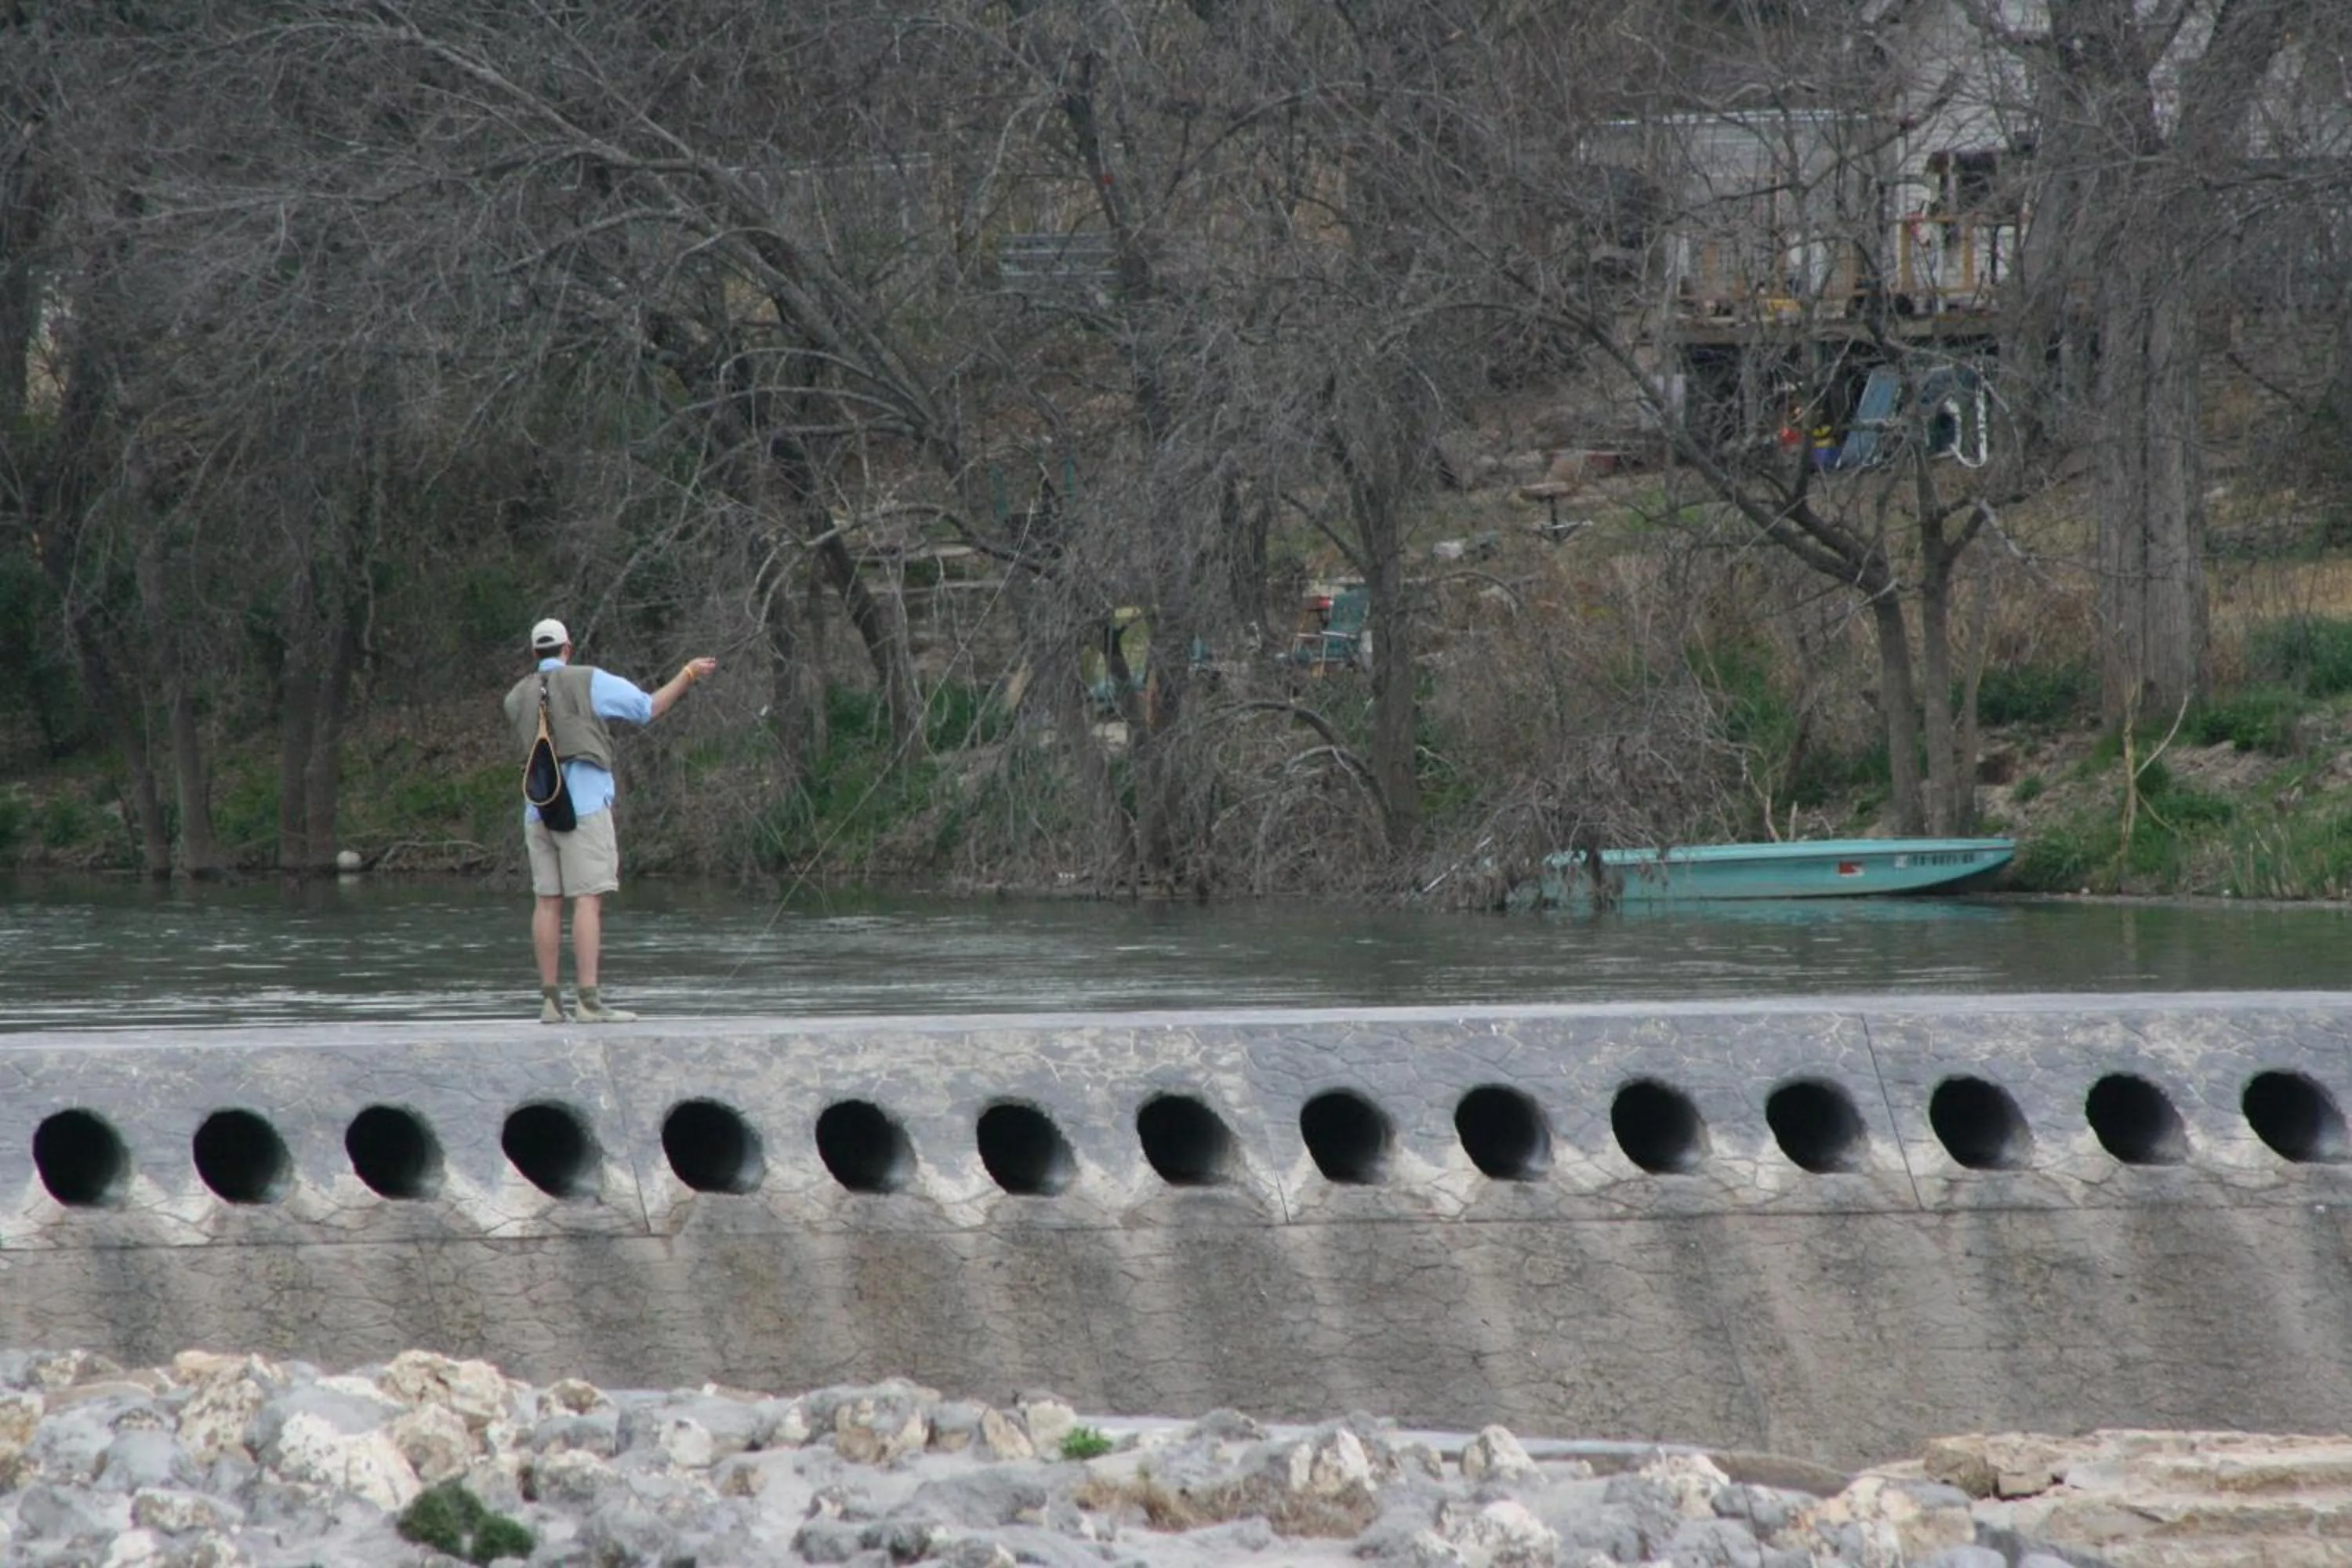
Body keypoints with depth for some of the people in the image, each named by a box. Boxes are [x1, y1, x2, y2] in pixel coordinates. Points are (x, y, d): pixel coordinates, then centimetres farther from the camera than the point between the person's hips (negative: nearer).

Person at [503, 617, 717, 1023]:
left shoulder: (517, 698, 11)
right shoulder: (589, 682, -2)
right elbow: (651, 708, 1)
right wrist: (688, 675, 15)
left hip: (538, 807, 5)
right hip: (584, 803, -5)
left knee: (548, 901, 6)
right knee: (588, 899, -8)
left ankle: (550, 1000, 3)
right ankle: (589, 1001, -15)